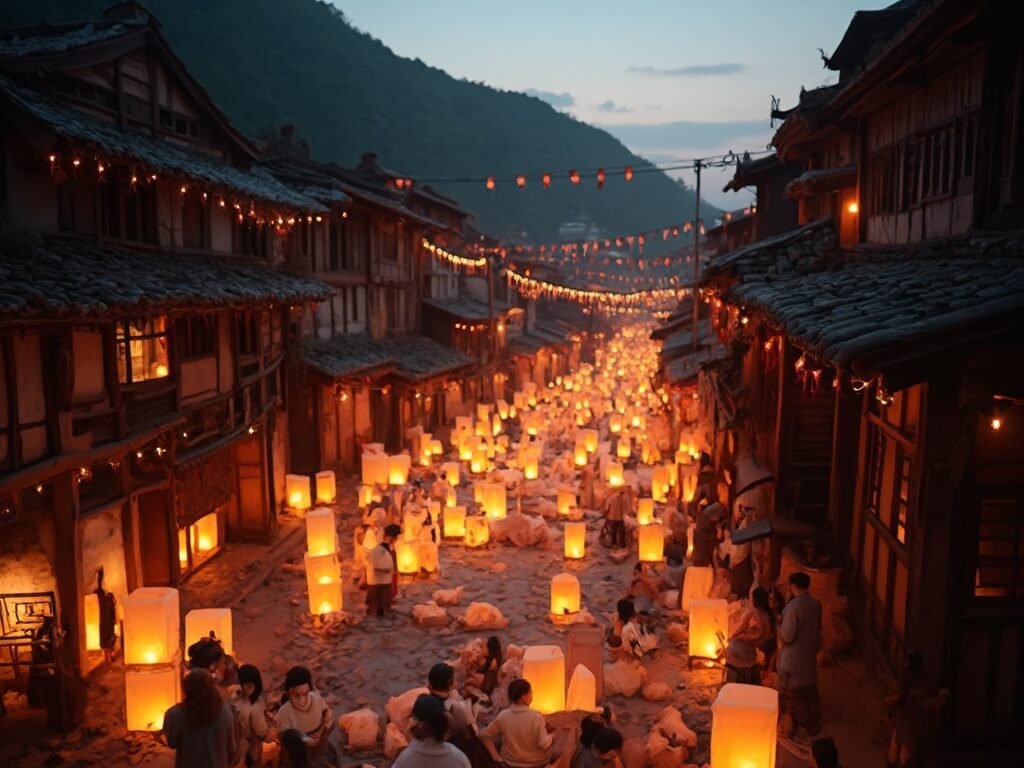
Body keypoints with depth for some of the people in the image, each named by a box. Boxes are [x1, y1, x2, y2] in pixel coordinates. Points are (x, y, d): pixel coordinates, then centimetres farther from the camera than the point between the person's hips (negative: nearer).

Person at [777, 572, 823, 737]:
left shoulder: (793, 606, -27)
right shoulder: (816, 604, -3)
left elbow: (786, 636, -23)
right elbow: (817, 628, 9)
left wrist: (780, 626, -5)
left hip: (792, 658, -7)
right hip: (809, 655, 7)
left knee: (791, 693, 10)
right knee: (809, 691, 21)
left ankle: (789, 726, 21)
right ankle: (812, 725, 33)